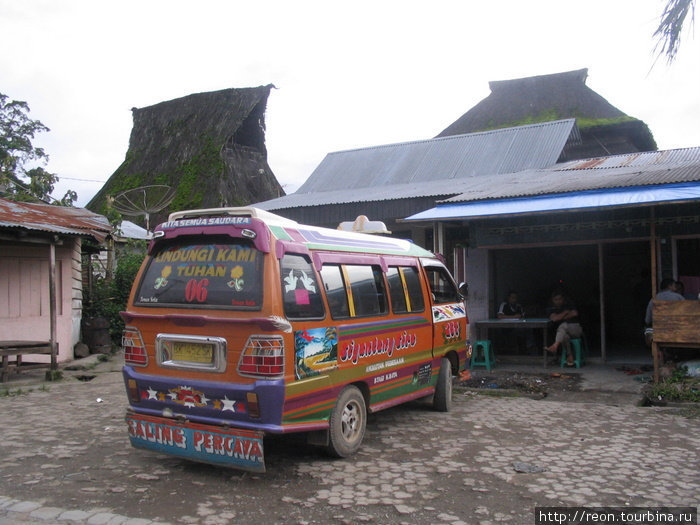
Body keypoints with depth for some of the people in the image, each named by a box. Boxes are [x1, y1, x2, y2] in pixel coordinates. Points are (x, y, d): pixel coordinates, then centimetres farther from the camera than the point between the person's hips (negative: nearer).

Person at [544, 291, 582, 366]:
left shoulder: (569, 305, 13)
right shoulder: (551, 309, 11)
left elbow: (575, 313, -5)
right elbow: (554, 318, -9)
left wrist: (561, 317, -3)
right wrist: (566, 312, 0)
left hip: (575, 328, -1)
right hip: (562, 331, 1)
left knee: (563, 325, -37)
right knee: (564, 335, -39)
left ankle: (555, 346, -55)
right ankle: (570, 356, -38)